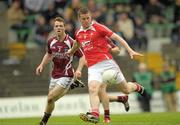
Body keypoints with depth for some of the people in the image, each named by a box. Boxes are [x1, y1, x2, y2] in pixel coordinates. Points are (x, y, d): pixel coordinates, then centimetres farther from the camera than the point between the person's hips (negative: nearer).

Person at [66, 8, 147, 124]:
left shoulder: (98, 27, -4)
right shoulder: (78, 33, 12)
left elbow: (116, 37, -6)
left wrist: (130, 50, -13)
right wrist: (70, 52, 53)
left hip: (106, 61, -3)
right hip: (93, 67, 3)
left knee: (125, 89, 7)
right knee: (93, 88, -26)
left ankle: (137, 87, 41)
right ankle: (95, 114, -37)